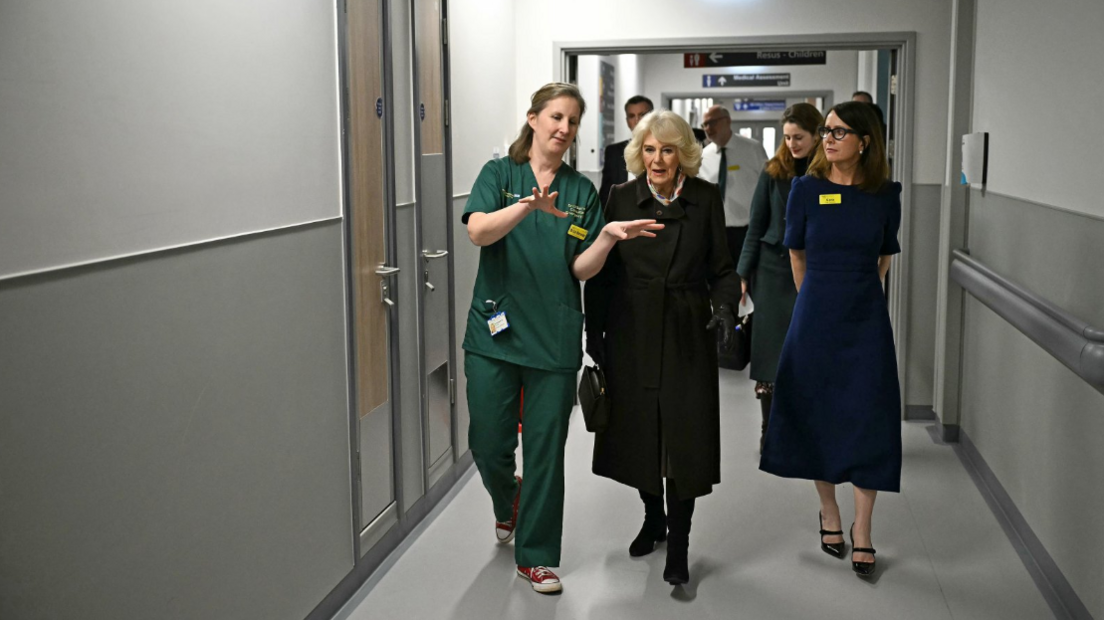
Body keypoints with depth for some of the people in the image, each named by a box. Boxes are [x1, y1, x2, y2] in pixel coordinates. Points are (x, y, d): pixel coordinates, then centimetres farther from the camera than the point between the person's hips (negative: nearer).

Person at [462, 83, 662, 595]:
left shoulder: (582, 192, 8)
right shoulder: (499, 174, 2)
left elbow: (581, 269, 1)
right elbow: (478, 231, -17)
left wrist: (608, 237, -18)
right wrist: (529, 205, -33)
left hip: (554, 337, 1)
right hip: (495, 331, -1)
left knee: (546, 449, 5)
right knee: (488, 443, 4)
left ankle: (536, 556, 21)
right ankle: (507, 502, 39)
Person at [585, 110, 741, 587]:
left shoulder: (705, 199, 0)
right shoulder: (621, 198, 1)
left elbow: (722, 269, 4)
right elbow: (601, 272, 4)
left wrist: (724, 306, -15)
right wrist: (594, 332, 2)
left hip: (687, 335, -1)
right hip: (632, 335, 1)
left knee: (685, 437, -3)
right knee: (638, 432, 10)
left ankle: (678, 547, 9)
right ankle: (653, 518, 35)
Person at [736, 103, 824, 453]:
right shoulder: (774, 172, 1)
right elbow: (756, 227, 5)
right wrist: (743, 273, 0)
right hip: (774, 270, 0)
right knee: (772, 349, 1)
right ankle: (770, 432, 12)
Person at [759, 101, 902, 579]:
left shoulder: (885, 194, -1)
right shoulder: (807, 188, -2)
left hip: (866, 319, 0)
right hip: (816, 317, 0)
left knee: (869, 418, -2)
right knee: (818, 415, 7)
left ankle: (862, 529, 9)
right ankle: (829, 513, 26)